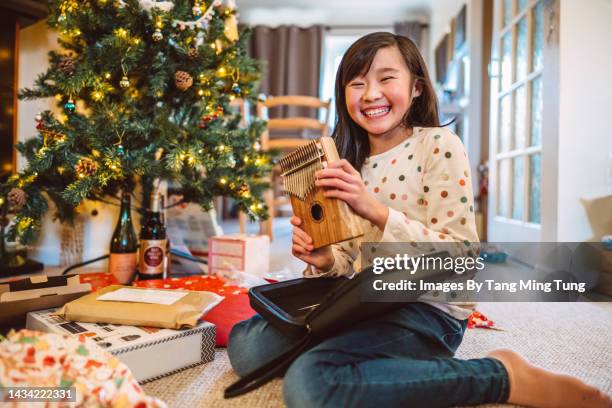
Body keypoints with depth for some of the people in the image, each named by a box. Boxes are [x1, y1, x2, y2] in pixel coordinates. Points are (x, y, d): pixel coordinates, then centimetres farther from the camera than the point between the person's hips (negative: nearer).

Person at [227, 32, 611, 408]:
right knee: (245, 344, -6)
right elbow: (353, 263, 11)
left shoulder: (439, 145, -9)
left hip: (427, 308, -5)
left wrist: (375, 210, -27)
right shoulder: (350, 160, 8)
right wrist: (326, 261, -12)